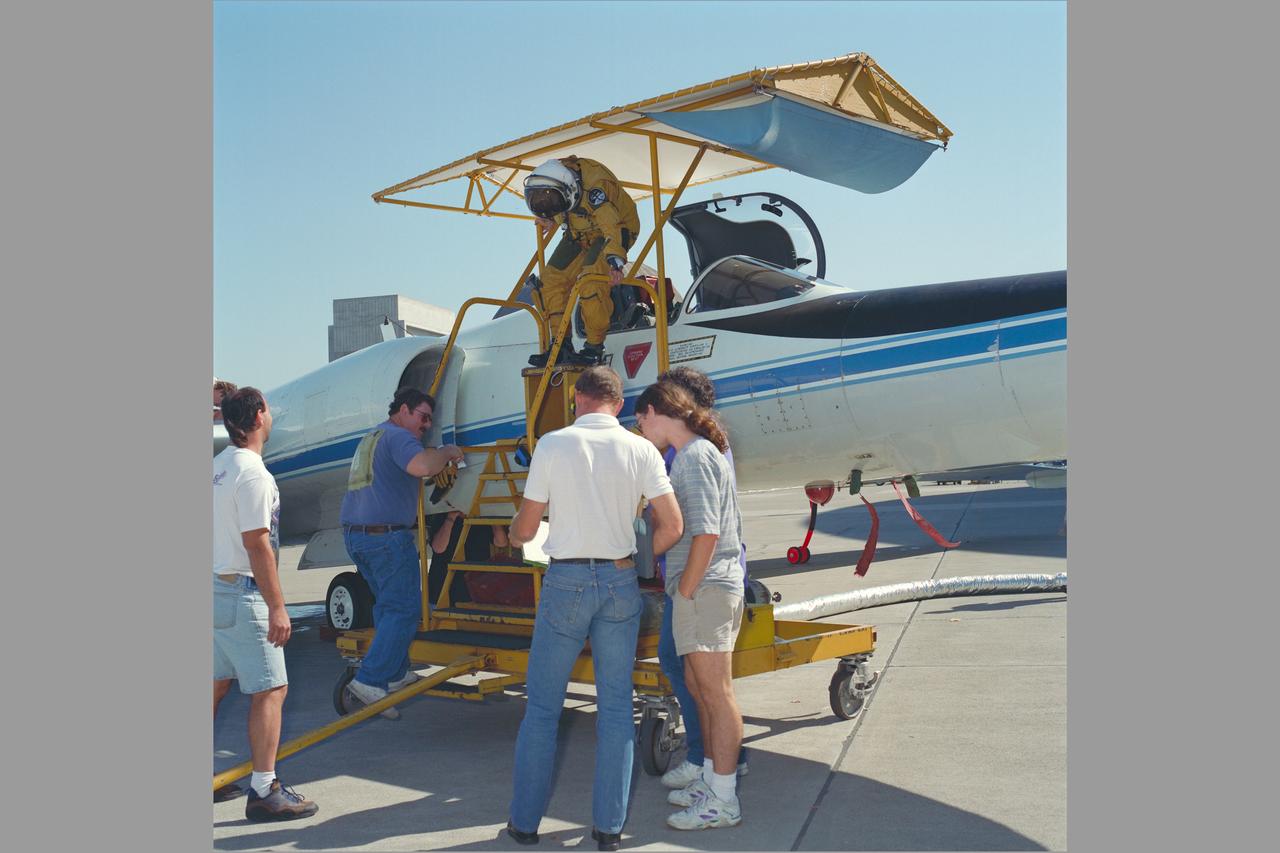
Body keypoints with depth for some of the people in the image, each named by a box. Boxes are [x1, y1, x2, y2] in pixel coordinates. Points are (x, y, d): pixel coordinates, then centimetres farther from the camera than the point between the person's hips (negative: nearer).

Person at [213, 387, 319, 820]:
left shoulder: (218, 466, 11)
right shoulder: (252, 473, -16)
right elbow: (257, 545, -20)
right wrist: (277, 607, -18)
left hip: (215, 587, 9)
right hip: (242, 594, -9)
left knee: (216, 684, 17)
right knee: (269, 689, -4)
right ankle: (264, 792, -2)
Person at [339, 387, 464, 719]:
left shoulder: (370, 439, 24)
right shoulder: (397, 436, -8)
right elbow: (420, 466, -28)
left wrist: (439, 459, 27)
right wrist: (447, 452, -11)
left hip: (354, 534, 10)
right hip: (387, 536, -10)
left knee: (388, 605, 20)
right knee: (403, 611, -7)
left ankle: (396, 674, 25)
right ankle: (370, 681, -13)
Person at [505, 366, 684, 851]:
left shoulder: (552, 445, -6)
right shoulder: (641, 450, -1)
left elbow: (526, 527, 0)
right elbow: (672, 527, -3)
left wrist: (513, 537, 23)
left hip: (566, 581, -2)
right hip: (620, 583, 2)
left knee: (542, 706, 9)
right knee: (616, 706, 10)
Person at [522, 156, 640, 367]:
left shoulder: (595, 188, -37)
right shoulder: (551, 178, -16)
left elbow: (612, 226, -47)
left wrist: (615, 261, -59)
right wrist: (551, 219, 21)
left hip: (617, 228, -7)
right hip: (580, 232, 8)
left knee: (591, 283, -27)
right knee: (552, 278, -4)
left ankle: (595, 348, -16)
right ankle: (562, 345, 0)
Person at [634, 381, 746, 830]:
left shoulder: (694, 457, -14)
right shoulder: (700, 452, 16)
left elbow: (706, 533, -22)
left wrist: (684, 590, -15)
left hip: (705, 589, -10)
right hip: (709, 586, 10)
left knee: (716, 693, -3)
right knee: (699, 688, 18)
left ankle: (723, 801, 5)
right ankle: (711, 780, 29)